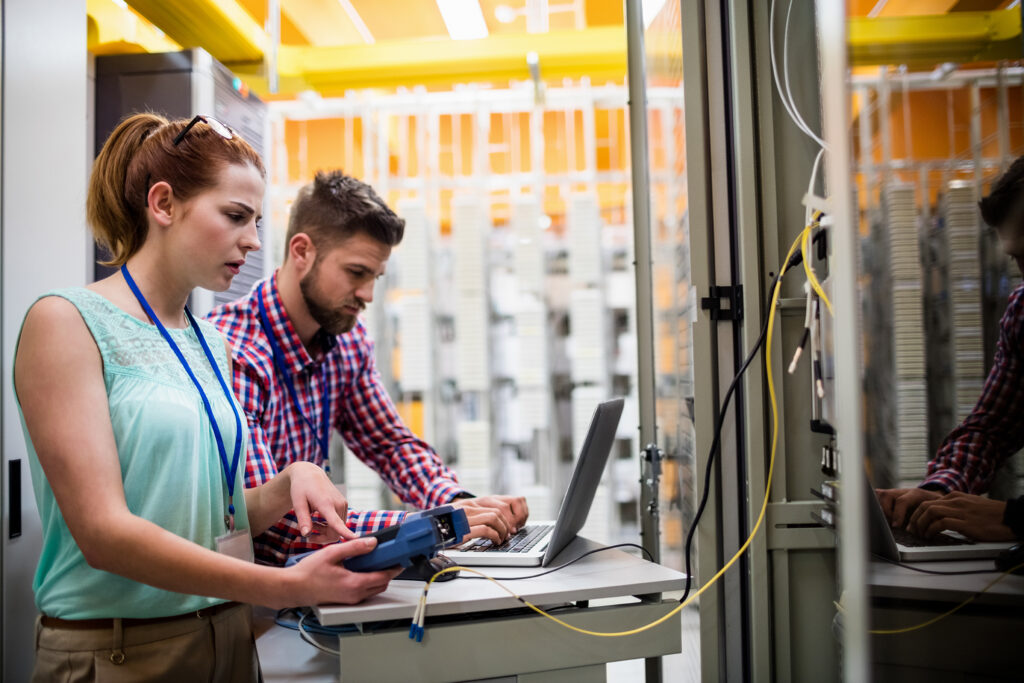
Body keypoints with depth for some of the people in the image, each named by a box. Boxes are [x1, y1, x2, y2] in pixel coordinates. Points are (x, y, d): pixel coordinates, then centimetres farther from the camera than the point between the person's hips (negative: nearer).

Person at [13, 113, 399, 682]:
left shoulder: (212, 343, 8)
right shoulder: (66, 320, -12)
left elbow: (218, 517, 10)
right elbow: (103, 532, -20)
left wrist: (289, 483, -11)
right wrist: (288, 586, -27)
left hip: (229, 637, 7)